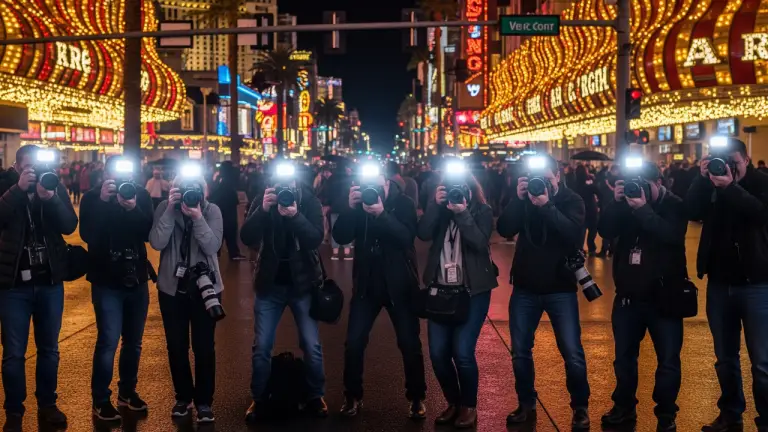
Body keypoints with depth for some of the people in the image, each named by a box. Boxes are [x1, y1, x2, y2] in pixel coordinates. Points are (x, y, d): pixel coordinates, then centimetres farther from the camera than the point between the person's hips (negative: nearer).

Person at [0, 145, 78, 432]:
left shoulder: (56, 188, 1)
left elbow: (70, 226, -12)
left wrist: (50, 198, -26)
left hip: (50, 281, 2)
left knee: (49, 349, 13)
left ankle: (47, 405, 27)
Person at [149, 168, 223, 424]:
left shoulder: (211, 210, -7)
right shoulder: (165, 208, -5)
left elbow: (212, 247, -18)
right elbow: (157, 243, -17)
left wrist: (197, 216, -27)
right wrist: (171, 209, -22)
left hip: (205, 286, -1)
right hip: (172, 287, 2)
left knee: (204, 346, 3)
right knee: (176, 345, 11)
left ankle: (204, 401, 16)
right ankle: (183, 397, 28)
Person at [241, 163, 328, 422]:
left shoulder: (310, 202, -7)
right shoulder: (262, 201, -4)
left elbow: (316, 239, -19)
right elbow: (247, 239, -14)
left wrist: (295, 216, -34)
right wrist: (263, 210, -28)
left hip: (303, 284, -1)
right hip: (270, 284, 1)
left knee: (312, 346, 2)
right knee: (261, 347, 4)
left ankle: (315, 397, 21)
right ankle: (259, 399, 20)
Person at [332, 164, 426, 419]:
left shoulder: (403, 203, -7)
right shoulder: (358, 204, 0)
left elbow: (407, 237, -22)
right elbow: (340, 237, -10)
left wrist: (382, 214, -34)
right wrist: (351, 208, -24)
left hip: (399, 284, -2)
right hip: (366, 284, 2)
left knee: (409, 344, 4)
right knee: (354, 343, 0)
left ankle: (416, 398, 19)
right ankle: (353, 396, 18)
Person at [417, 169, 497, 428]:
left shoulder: (482, 211, -2)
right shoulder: (439, 209, 6)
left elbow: (480, 244, -19)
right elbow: (423, 234, -12)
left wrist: (462, 213, -25)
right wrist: (436, 204, -18)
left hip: (473, 291, -4)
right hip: (441, 289, 4)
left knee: (462, 352, -11)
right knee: (438, 352, 1)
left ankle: (469, 406, 11)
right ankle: (453, 402, 23)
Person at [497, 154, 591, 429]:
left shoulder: (571, 200, -6)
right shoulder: (524, 198, 2)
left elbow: (576, 237, -23)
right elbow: (504, 230, -12)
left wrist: (546, 206, -30)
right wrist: (518, 199, -23)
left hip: (560, 288, -3)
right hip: (525, 287, 3)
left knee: (573, 354, -2)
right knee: (520, 352, 8)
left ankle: (580, 407, 17)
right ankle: (526, 404, 25)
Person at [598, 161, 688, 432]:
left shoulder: (674, 206, -7)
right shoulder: (626, 203, 4)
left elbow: (672, 236, -26)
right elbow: (605, 232, -10)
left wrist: (643, 209, -29)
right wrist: (616, 203, -22)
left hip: (663, 297, -4)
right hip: (628, 296, 4)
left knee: (668, 360, 3)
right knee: (624, 356, 13)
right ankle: (624, 407, 28)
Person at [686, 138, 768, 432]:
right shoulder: (710, 184, 5)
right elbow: (692, 212, -11)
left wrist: (730, 188, -30)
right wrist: (702, 179, -20)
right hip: (720, 282, 4)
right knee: (725, 357, 13)